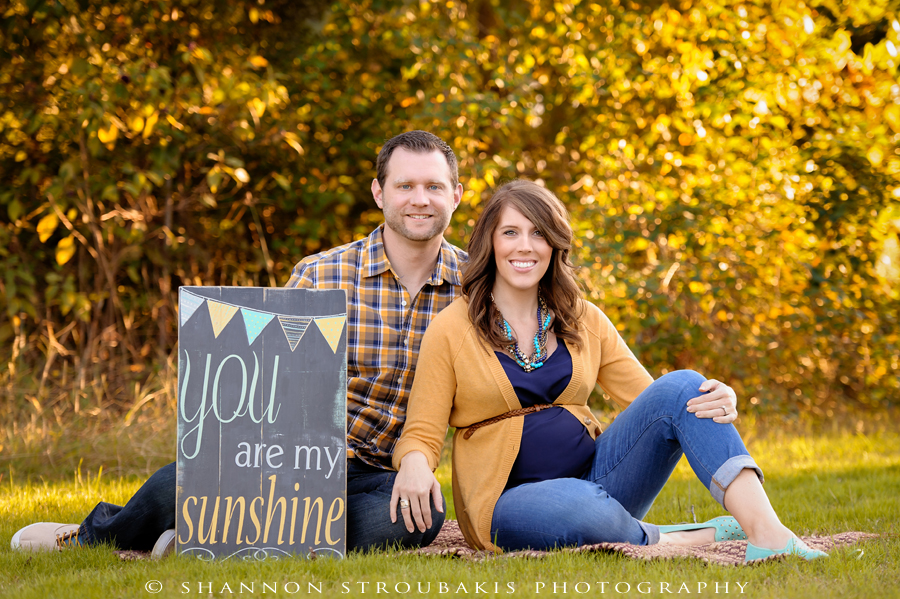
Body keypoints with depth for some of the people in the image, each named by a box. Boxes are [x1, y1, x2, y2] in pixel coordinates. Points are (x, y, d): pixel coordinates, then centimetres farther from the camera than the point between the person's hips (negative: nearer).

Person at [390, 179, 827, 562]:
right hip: (511, 500, -4)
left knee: (681, 387, -20)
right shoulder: (451, 330, 0)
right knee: (575, 506, -42)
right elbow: (422, 433, -3)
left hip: (595, 475, 4)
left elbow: (651, 398, 9)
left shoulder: (584, 322, 11)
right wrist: (414, 465, -28)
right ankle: (683, 540, -17)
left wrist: (717, 401, -14)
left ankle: (764, 532, -36)